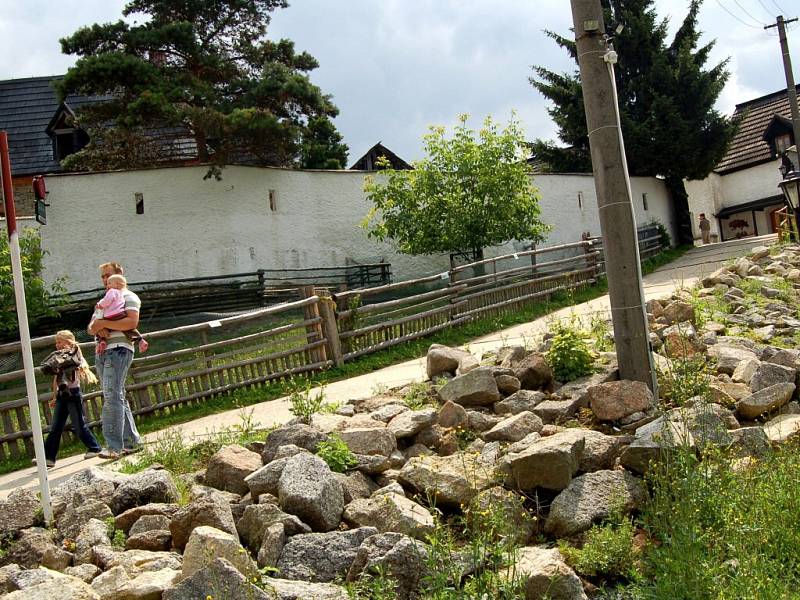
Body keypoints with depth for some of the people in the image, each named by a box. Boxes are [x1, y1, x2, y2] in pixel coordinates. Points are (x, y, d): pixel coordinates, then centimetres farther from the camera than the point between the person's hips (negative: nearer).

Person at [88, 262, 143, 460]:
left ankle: (114, 446, -18)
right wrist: (97, 329, -7)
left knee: (112, 396, -16)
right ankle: (131, 441, 13)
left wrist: (103, 323, -14)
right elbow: (91, 328, 17)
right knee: (117, 398, 8)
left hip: (119, 349, -8)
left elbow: (132, 322, -16)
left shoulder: (128, 297, 1)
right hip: (102, 352, 9)